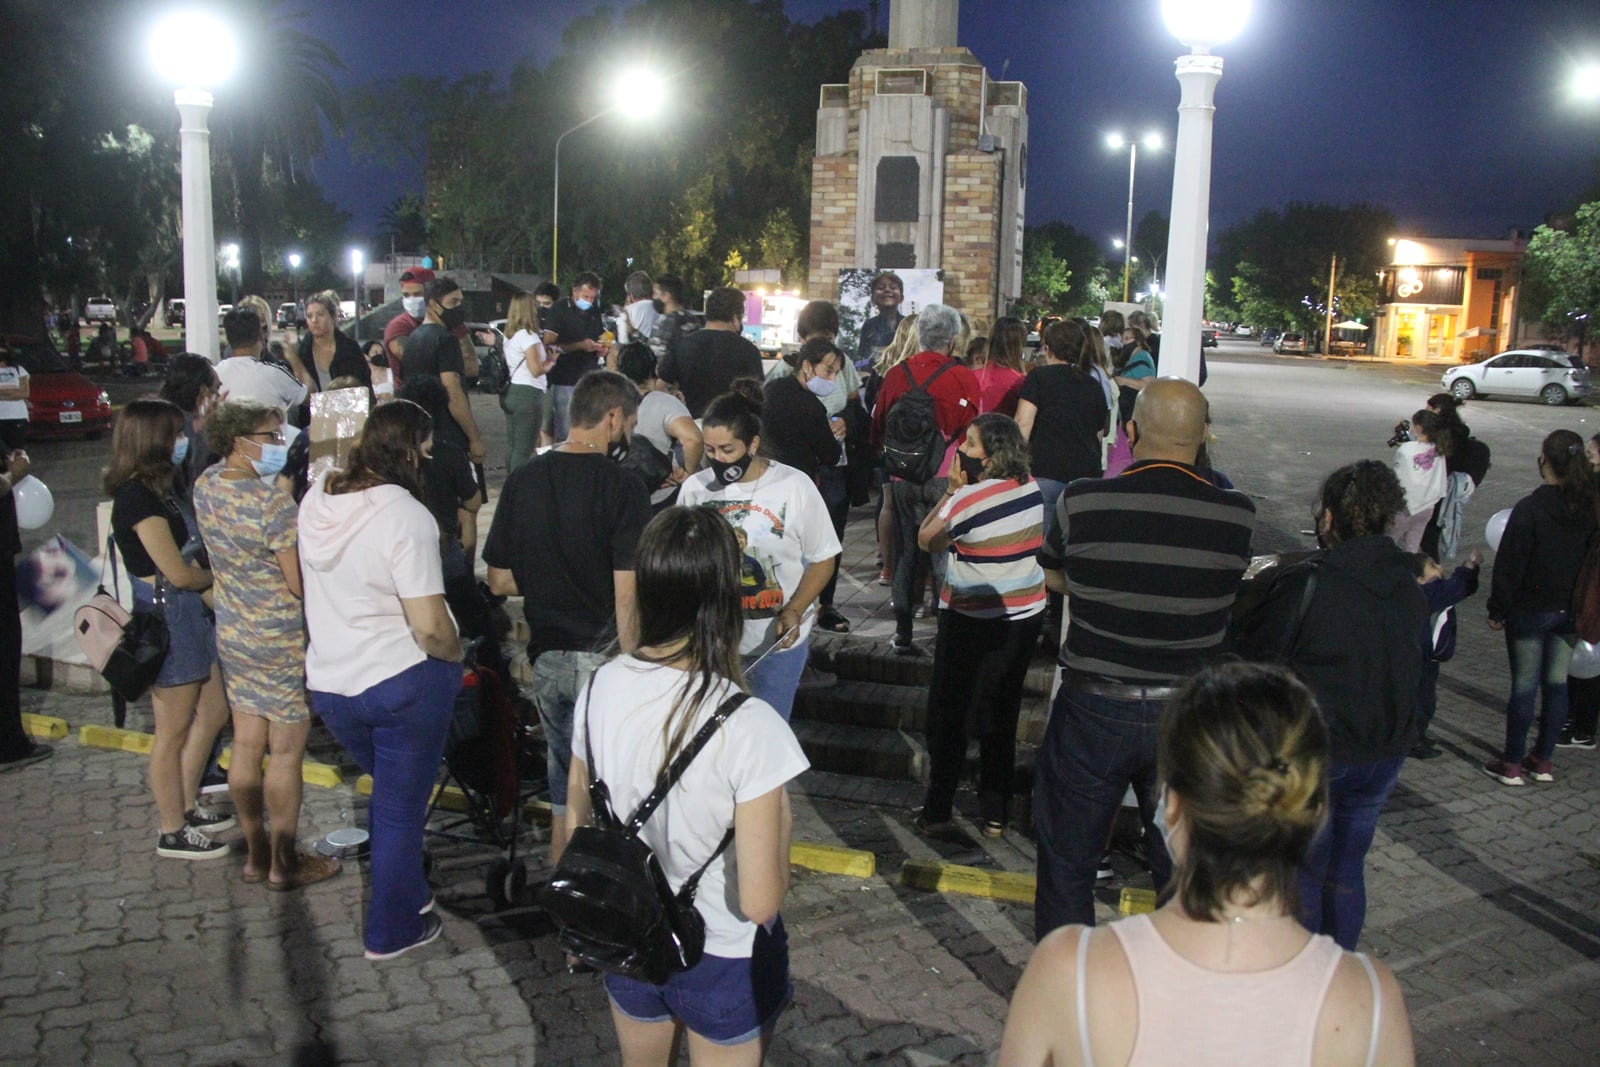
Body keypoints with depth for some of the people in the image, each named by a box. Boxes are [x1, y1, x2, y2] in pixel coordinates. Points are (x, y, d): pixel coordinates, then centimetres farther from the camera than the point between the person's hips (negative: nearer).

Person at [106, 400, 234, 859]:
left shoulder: (154, 490, 11)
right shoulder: (138, 498, -20)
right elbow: (178, 573, -19)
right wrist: (218, 575, -1)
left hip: (187, 612, 10)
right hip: (164, 617, -10)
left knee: (213, 710, 18)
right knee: (173, 730, 3)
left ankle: (185, 805, 31)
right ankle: (173, 833, 16)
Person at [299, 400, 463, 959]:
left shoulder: (316, 498, 1)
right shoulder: (405, 515, -22)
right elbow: (430, 626, -26)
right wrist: (456, 654, -6)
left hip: (328, 682, 7)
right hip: (402, 685, -6)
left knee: (389, 790, 28)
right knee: (402, 807, 11)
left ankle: (405, 892, 42)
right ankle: (392, 929, 25)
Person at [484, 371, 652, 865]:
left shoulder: (522, 480, 2)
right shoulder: (622, 487, -14)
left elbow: (500, 580, 7)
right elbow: (627, 594, -18)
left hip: (546, 655, 5)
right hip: (600, 658, -5)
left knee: (565, 783, 20)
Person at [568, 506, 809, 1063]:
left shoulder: (602, 688, -14)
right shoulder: (749, 726, -29)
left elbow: (577, 825, 1)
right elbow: (760, 902, -26)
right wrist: (781, 822, -7)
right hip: (722, 959, -4)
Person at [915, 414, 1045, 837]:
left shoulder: (967, 499, -20)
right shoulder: (1031, 488, -2)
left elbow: (927, 540, -7)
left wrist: (952, 489, -4)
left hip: (973, 623, -6)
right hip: (1025, 615, 6)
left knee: (947, 716, 9)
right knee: (1002, 716, 15)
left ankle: (937, 811, 16)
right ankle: (995, 814, 21)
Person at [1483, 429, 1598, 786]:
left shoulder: (1529, 508, -17)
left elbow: (1510, 565, -14)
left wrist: (1497, 609, -6)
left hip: (1530, 610, -5)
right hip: (1570, 611, 5)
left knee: (1525, 686, 1)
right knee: (1557, 683, 12)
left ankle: (1512, 764, 10)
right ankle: (1543, 760, 22)